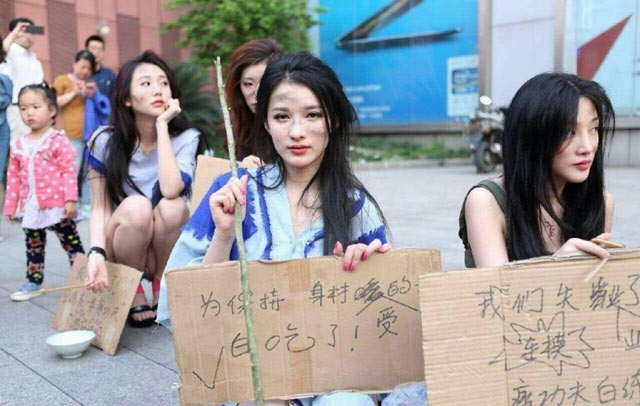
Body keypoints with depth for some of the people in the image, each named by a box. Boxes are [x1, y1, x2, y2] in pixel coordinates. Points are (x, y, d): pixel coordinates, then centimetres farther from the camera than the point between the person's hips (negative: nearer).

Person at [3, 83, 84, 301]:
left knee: (71, 242, 5)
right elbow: (13, 177, 12)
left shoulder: (59, 141, -9)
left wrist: (70, 200, -18)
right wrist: (10, 206, 12)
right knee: (33, 247, 16)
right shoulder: (18, 145, 8)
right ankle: (33, 281, 28)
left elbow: (69, 172, -12)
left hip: (57, 205, -6)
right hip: (30, 208, 6)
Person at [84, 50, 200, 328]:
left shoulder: (185, 138, -12)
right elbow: (100, 207, -9)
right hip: (122, 245, 0)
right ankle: (133, 292, -7)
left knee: (173, 207, -32)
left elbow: (171, 190, -30)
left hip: (167, 246, 0)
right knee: (135, 206, -32)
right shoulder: (104, 141, -11)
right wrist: (97, 253, -27)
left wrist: (162, 125, -27)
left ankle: (162, 287, -5)